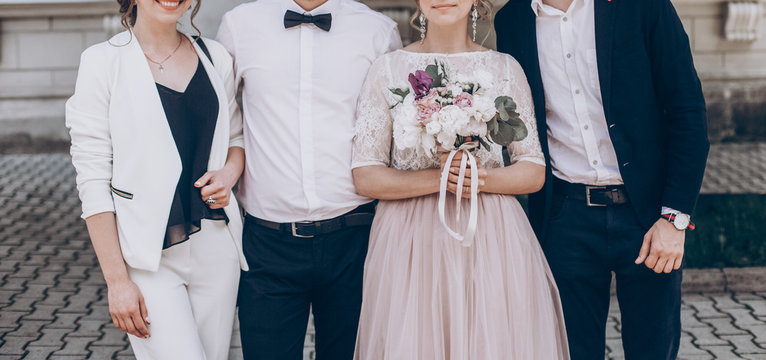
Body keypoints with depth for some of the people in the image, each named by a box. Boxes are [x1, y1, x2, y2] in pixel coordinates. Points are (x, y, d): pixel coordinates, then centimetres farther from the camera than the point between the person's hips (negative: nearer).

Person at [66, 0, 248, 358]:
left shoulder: (214, 57, 7)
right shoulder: (103, 62, -7)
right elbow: (93, 180, -8)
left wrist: (229, 173, -5)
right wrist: (117, 280, -12)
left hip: (216, 247, 5)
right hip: (148, 256, -4)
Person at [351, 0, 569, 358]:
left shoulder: (505, 69, 5)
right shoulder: (389, 69, 1)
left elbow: (534, 172, 5)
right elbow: (365, 177, -2)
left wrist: (480, 179, -14)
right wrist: (439, 179, -15)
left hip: (493, 239, 1)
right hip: (410, 242, -1)